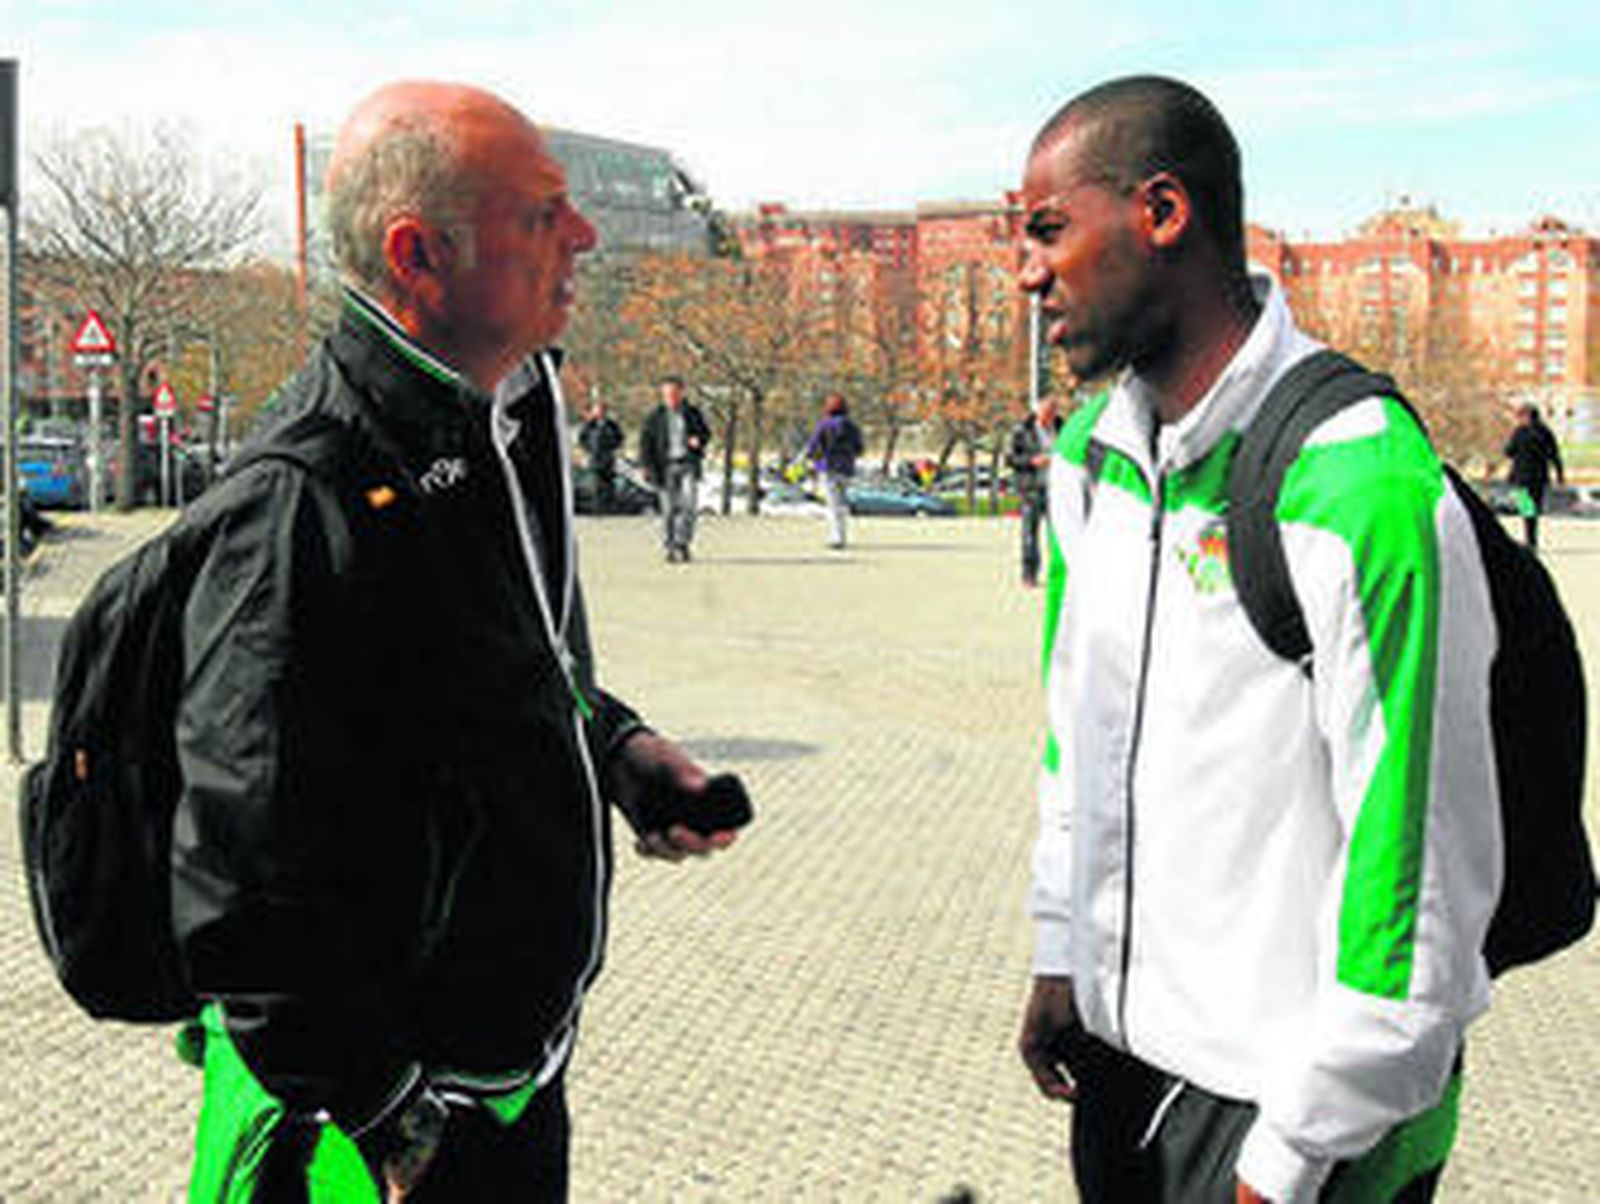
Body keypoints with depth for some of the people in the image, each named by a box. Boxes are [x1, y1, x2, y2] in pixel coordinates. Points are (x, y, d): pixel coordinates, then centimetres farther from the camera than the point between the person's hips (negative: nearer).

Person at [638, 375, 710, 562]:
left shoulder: (692, 412, 6)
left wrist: (699, 440, -9)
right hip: (665, 466, -1)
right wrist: (648, 467, -9)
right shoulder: (655, 416, 1)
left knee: (689, 503, -13)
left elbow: (705, 432, 15)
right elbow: (645, 442, 0)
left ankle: (682, 543, -7)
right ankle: (670, 548, 11)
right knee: (669, 508, 0)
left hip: (688, 464, 1)